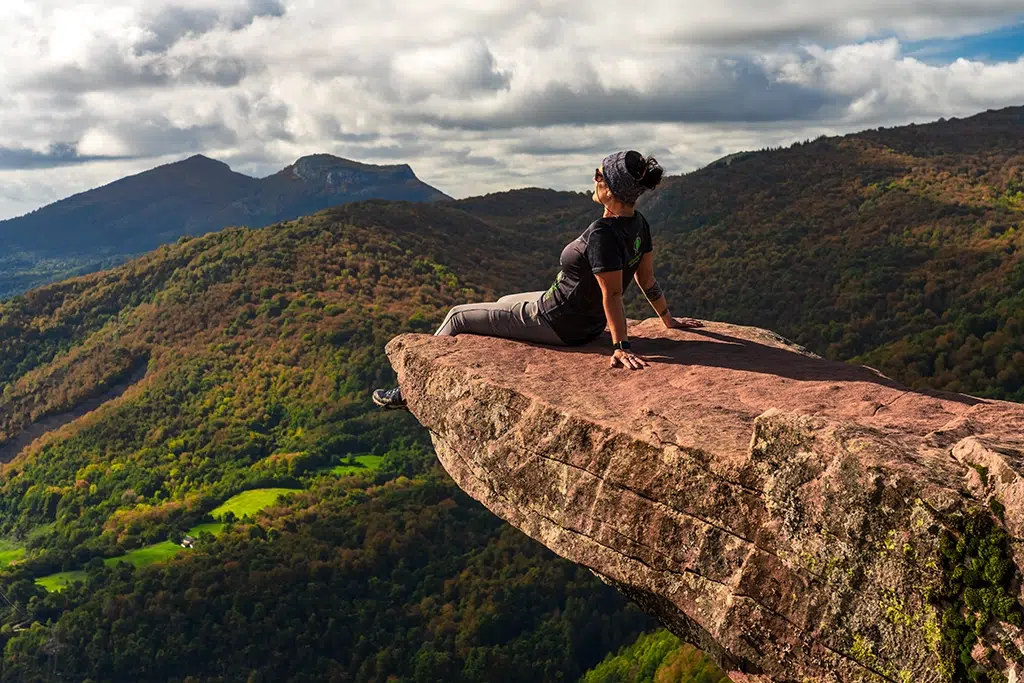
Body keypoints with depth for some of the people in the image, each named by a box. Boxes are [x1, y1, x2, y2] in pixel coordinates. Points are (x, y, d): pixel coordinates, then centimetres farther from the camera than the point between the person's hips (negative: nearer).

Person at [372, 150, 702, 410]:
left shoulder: (602, 233, -31)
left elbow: (613, 295, -30)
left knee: (459, 316, 5)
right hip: (587, 325, 9)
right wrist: (668, 319, 15)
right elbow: (648, 280, 3)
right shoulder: (639, 223, -5)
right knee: (504, 302, 33)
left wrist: (621, 346, -25)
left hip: (556, 325, -9)